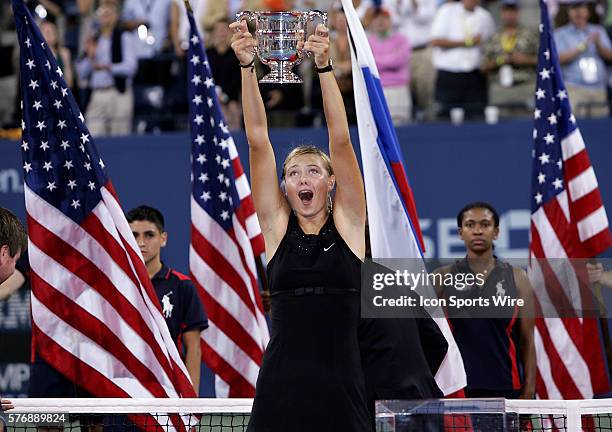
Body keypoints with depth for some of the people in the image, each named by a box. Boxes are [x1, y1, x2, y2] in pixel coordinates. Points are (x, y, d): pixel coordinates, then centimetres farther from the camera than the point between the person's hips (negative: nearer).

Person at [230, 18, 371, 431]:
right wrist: (247, 67, -6)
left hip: (340, 386, -1)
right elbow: (258, 140, 2)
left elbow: (341, 139, -4)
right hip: (280, 386, 1)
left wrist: (324, 66, -12)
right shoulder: (277, 225, 8)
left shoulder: (348, 222, 6)